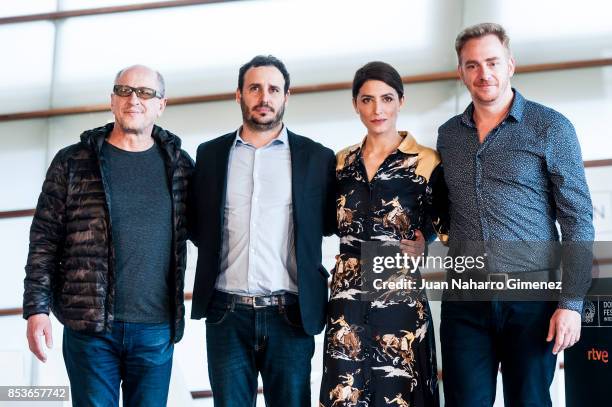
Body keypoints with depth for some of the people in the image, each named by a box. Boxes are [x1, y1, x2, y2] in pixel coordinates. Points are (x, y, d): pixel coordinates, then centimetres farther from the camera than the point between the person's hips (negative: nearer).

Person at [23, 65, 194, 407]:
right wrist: (37, 309, -6)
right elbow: (45, 240, 1)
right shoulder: (73, 161, 3)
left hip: (156, 330, 2)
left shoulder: (179, 164, 7)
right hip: (89, 327, -1)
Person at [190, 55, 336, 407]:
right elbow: (198, 226, 17)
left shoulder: (316, 157, 4)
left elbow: (330, 223, 10)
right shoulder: (211, 153, 10)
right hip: (226, 314, 1)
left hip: (290, 315, -1)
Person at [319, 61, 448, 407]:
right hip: (347, 301, 3)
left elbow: (450, 230, 5)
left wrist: (425, 246, -9)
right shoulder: (343, 162, 10)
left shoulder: (427, 162, -3)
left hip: (400, 300, -3)